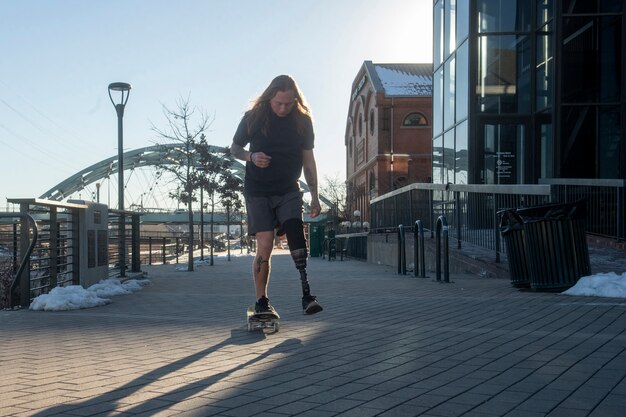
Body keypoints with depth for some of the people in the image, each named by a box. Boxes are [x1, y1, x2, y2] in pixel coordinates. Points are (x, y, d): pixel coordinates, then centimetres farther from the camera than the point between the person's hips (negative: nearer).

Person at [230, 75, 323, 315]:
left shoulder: (303, 121, 1)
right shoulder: (253, 117, -4)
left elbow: (308, 160, 8)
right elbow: (234, 148, 7)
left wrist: (314, 197, 5)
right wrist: (251, 157, -16)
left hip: (289, 191, 2)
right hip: (258, 193, -1)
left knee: (296, 238, -19)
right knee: (265, 246, -9)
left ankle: (307, 294, -19)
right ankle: (261, 302, 3)